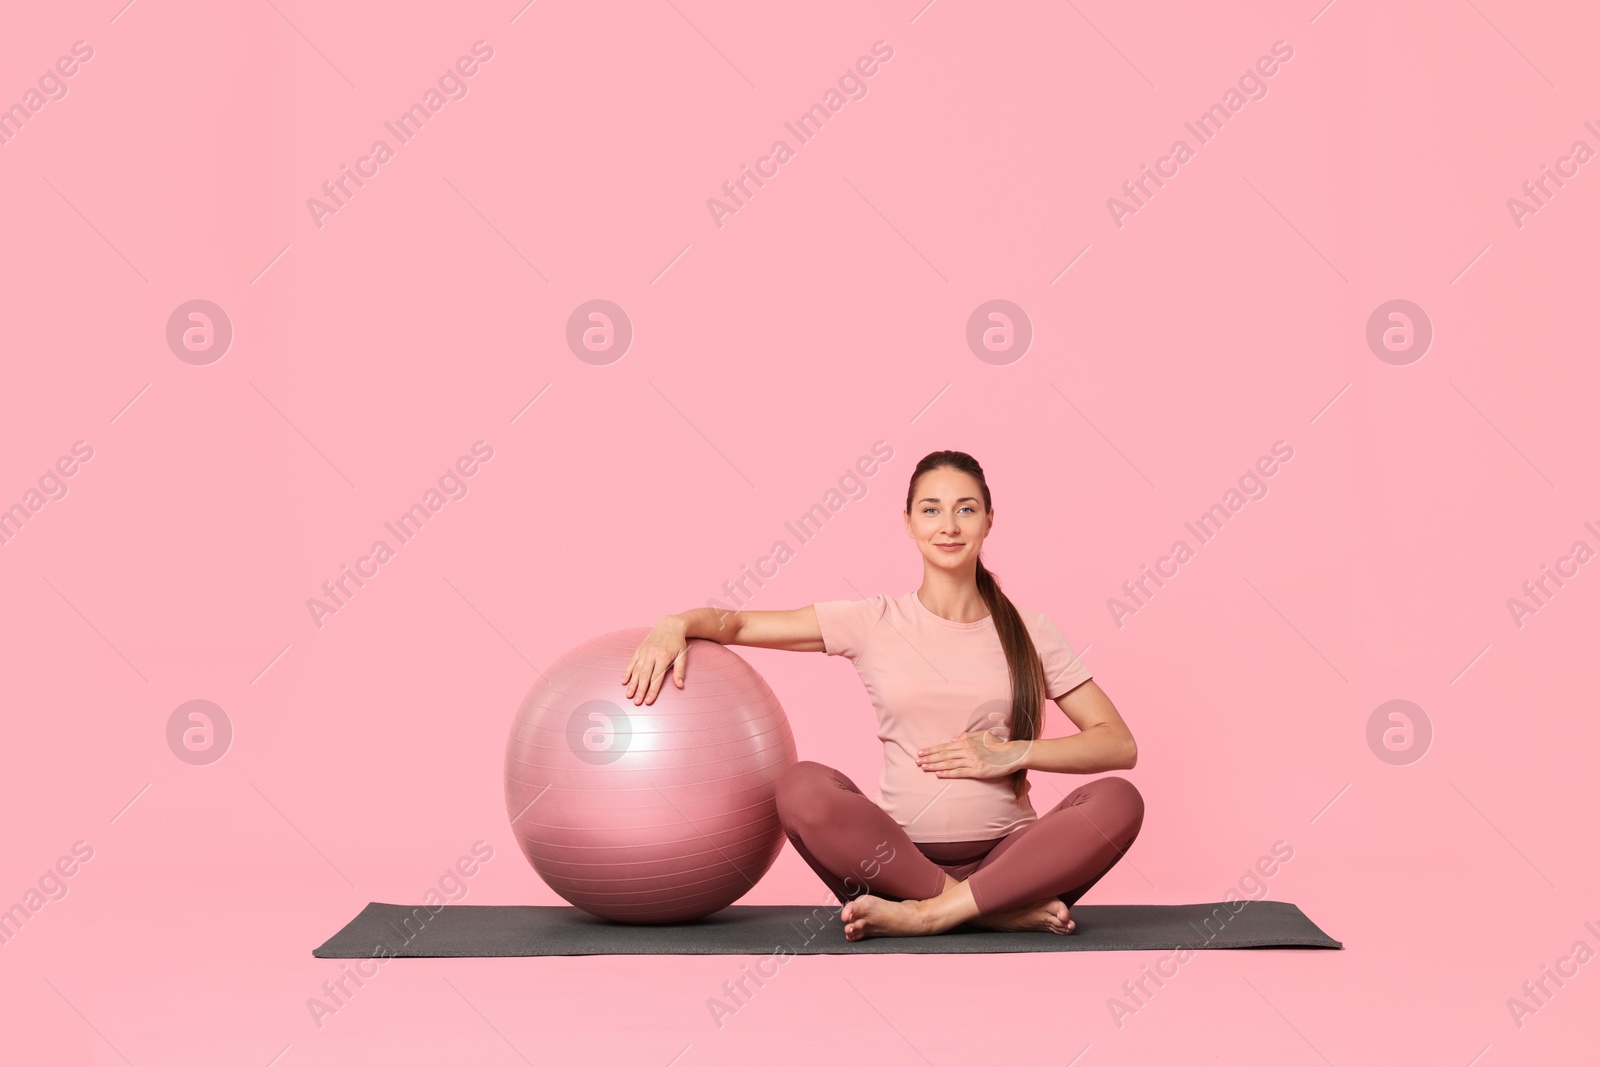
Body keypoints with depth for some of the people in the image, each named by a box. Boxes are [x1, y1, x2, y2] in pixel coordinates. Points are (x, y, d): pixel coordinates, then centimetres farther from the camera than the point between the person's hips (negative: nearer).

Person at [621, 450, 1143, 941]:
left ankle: (928, 913, -27)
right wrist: (677, 624, -14)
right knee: (802, 788, -31)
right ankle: (1009, 911, -24)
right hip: (900, 853, -1)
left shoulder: (1028, 634, 9)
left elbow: (1119, 744, 6)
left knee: (1118, 801, -28)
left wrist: (1015, 754, -8)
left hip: (1004, 852, 1)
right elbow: (737, 622, 8)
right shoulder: (873, 623, 7)